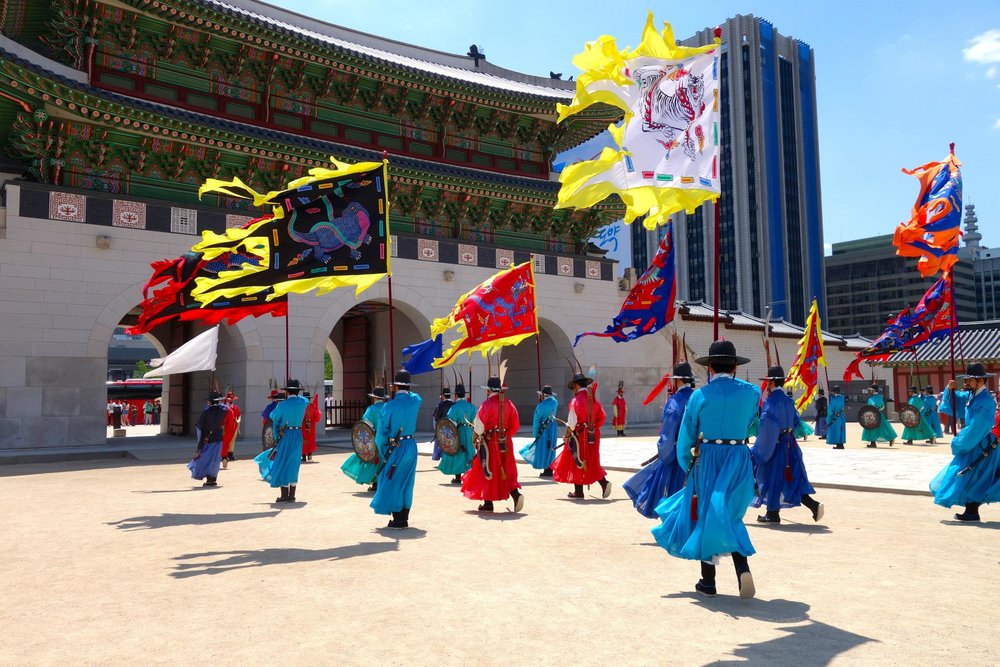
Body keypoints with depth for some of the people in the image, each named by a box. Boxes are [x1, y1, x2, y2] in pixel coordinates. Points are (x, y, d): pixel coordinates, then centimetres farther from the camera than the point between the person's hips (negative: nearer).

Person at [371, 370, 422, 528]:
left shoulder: (390, 406, -14)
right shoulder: (416, 401, -2)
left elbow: (382, 431, -8)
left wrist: (381, 450, 4)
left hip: (396, 448, -5)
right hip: (411, 446, 5)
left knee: (393, 481, 4)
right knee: (406, 482, 12)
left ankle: (398, 519, 4)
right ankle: (404, 518, 17)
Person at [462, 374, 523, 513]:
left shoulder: (487, 404, -13)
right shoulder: (508, 404, 4)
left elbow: (479, 425, -12)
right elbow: (515, 424, 8)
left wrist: (475, 438, 3)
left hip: (490, 442, -4)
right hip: (505, 442, 5)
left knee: (489, 471, 6)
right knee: (507, 470, 12)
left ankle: (488, 503, 13)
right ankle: (516, 494, -9)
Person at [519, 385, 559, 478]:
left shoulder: (540, 406, -13)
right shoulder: (555, 402, 0)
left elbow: (536, 421, -9)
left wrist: (535, 434, -2)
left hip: (544, 429, -5)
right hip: (553, 428, 5)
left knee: (543, 449, 4)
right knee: (550, 449, 12)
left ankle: (547, 470, 5)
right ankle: (549, 469, 16)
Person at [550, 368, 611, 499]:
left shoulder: (576, 400, -13)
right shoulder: (593, 399, 5)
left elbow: (572, 421, -15)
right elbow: (602, 416, 10)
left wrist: (567, 435, -6)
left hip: (579, 434, -6)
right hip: (593, 435, 6)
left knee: (577, 461, 6)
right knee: (591, 462, 16)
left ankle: (578, 491, 13)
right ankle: (604, 482, -3)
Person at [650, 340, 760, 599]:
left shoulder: (700, 395, -6)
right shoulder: (751, 392, -1)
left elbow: (686, 436, 1)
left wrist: (686, 464, 15)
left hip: (707, 459, -2)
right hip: (739, 459, 2)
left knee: (705, 516, 11)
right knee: (731, 517, 15)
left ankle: (707, 582, 18)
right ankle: (743, 567, -8)